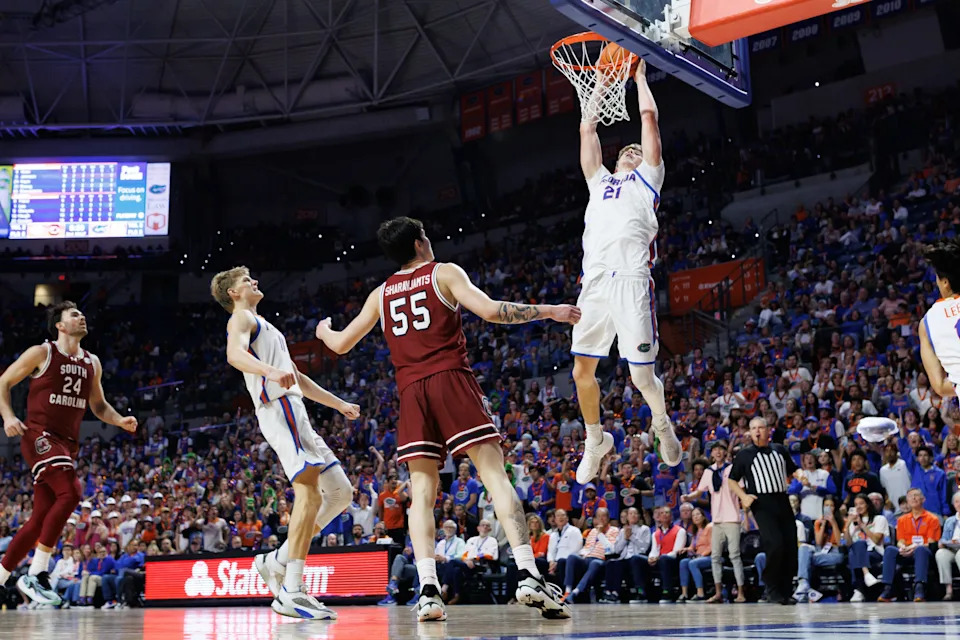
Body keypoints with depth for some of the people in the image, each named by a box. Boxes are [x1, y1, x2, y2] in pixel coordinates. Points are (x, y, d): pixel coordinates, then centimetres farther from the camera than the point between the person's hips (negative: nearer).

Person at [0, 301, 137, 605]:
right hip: (39, 435, -7)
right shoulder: (42, 353, -3)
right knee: (70, 492, -26)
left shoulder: (92, 363, 13)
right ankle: (36, 575, -20)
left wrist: (121, 421, 3)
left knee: (41, 518, 7)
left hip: (67, 442, 7)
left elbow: (98, 405, 23)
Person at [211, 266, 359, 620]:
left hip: (295, 412, 10)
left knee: (340, 492, 7)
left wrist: (338, 403, 35)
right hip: (279, 408, -10)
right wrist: (272, 371, -37)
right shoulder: (242, 317, 4)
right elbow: (235, 354, -19)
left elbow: (297, 378, 37)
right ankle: (290, 593, -24)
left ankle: (276, 561, 6)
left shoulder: (264, 326, 33)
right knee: (310, 494, -21)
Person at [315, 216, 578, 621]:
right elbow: (489, 310, -8)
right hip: (451, 380, -4)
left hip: (411, 391, 4)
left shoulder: (380, 294, 19)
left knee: (422, 491, 3)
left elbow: (341, 345, 25)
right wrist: (548, 311, -1)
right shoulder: (444, 272, 7)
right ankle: (528, 576, -20)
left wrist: (323, 331, 48)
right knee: (494, 474, -8)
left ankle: (428, 590, -11)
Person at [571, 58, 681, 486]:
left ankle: (662, 422, 24)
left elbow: (649, 118, 17)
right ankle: (595, 440, 22)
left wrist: (639, 77, 28)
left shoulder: (647, 178, 20)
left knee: (642, 376, -6)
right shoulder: (599, 181, 31)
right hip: (594, 280, 4)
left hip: (632, 280, -4)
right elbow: (587, 129, 31)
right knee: (582, 371, 2)